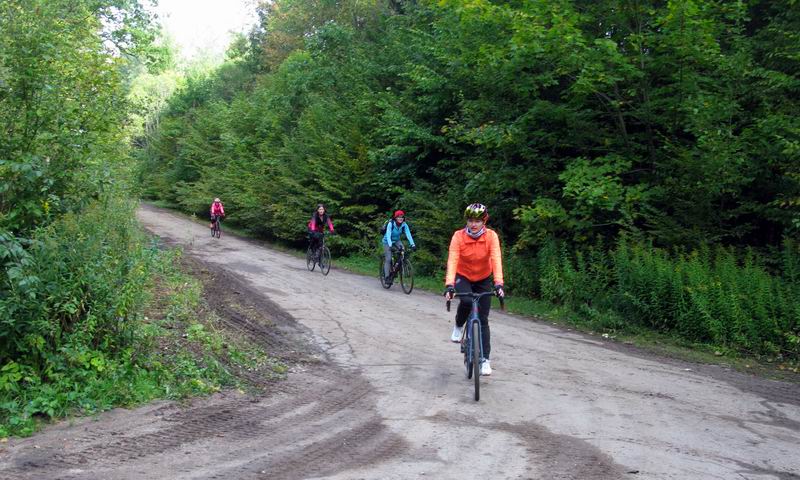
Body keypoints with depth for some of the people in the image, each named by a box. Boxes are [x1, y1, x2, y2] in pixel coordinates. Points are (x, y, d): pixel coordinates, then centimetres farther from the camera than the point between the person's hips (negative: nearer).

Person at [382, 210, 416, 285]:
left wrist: (413, 244, -39)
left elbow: (408, 234, -25)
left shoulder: (404, 225, -17)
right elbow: (388, 235, -36)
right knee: (388, 259, -14)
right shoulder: (390, 224, -28)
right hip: (387, 241, -4)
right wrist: (390, 245, -51)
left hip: (396, 240, 4)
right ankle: (387, 277, -7)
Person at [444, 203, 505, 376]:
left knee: (483, 319, -1)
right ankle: (458, 326, 0)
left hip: (483, 279, 1)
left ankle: (485, 359, 8)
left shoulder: (491, 236, -20)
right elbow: (452, 261, -30)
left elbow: (496, 260, -30)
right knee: (466, 301, -32)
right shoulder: (458, 236, -21)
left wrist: (499, 284, -43)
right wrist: (449, 285, -43)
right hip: (463, 277, -1)